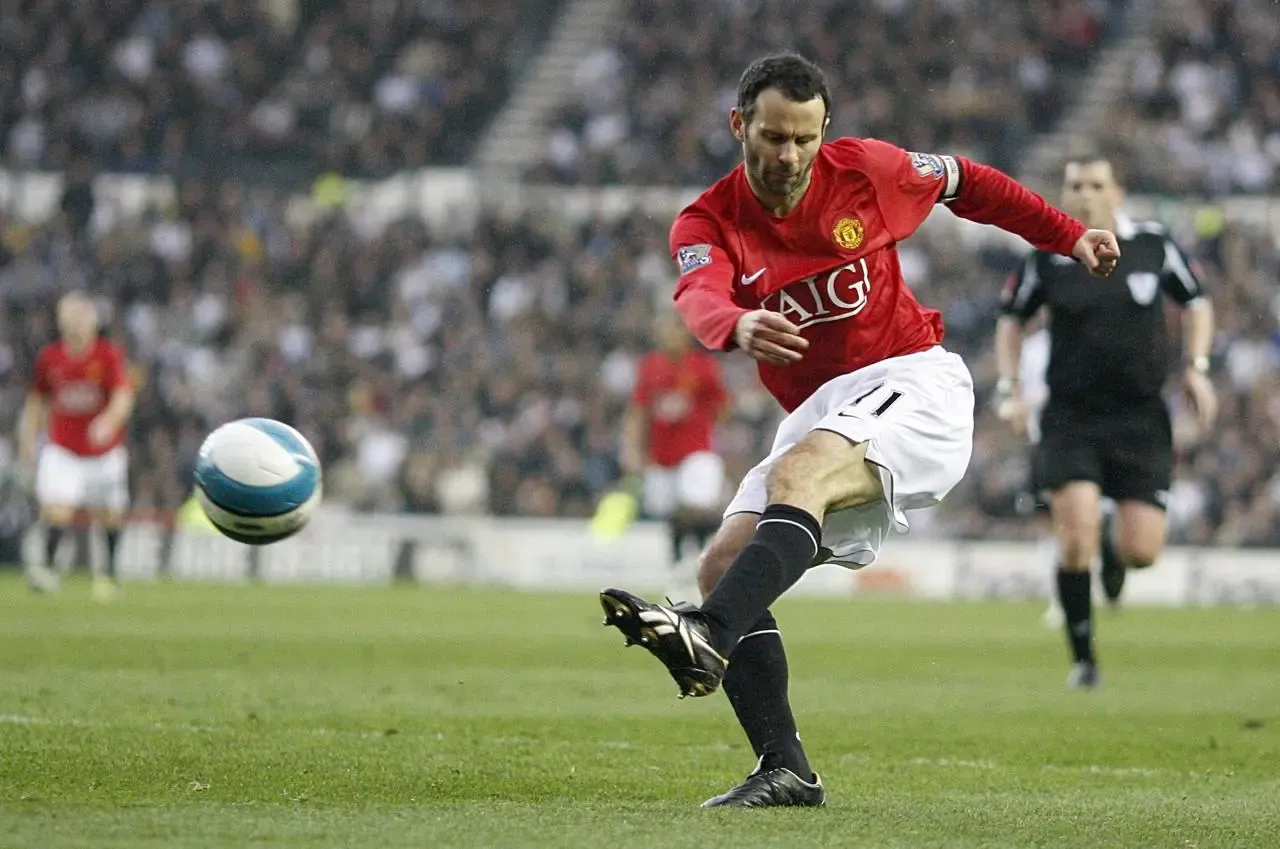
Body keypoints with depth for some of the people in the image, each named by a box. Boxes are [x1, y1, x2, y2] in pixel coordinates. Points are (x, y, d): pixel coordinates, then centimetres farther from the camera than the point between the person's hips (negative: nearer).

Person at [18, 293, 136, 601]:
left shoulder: (108, 355, -11)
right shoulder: (49, 357, -1)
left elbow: (124, 398, -22)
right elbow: (38, 399, 14)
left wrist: (108, 422, -40)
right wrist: (29, 436, 12)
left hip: (104, 447, -1)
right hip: (62, 448, 1)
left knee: (108, 515, 10)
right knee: (57, 507, -19)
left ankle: (110, 573, 26)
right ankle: (47, 567, -22)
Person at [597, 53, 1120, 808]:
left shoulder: (868, 171, -2)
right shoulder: (708, 223, -2)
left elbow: (967, 184, 18)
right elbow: (700, 298, -27)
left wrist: (1069, 237, 18)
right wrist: (739, 325, -51)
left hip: (912, 382, -5)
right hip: (818, 417, 5)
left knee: (797, 472, -34)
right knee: (724, 566, -11)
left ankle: (710, 638, -57)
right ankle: (786, 771, -9)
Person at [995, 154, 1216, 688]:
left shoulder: (1153, 246, -1)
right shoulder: (1046, 259, -2)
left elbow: (1196, 302, 14)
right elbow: (1012, 318, 14)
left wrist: (1197, 368, 2)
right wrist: (1008, 386, 3)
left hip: (1141, 419, 1)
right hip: (1069, 419, -1)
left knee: (1142, 552, -6)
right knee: (1076, 536, -18)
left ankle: (1115, 551, 35)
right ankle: (1083, 659, -2)